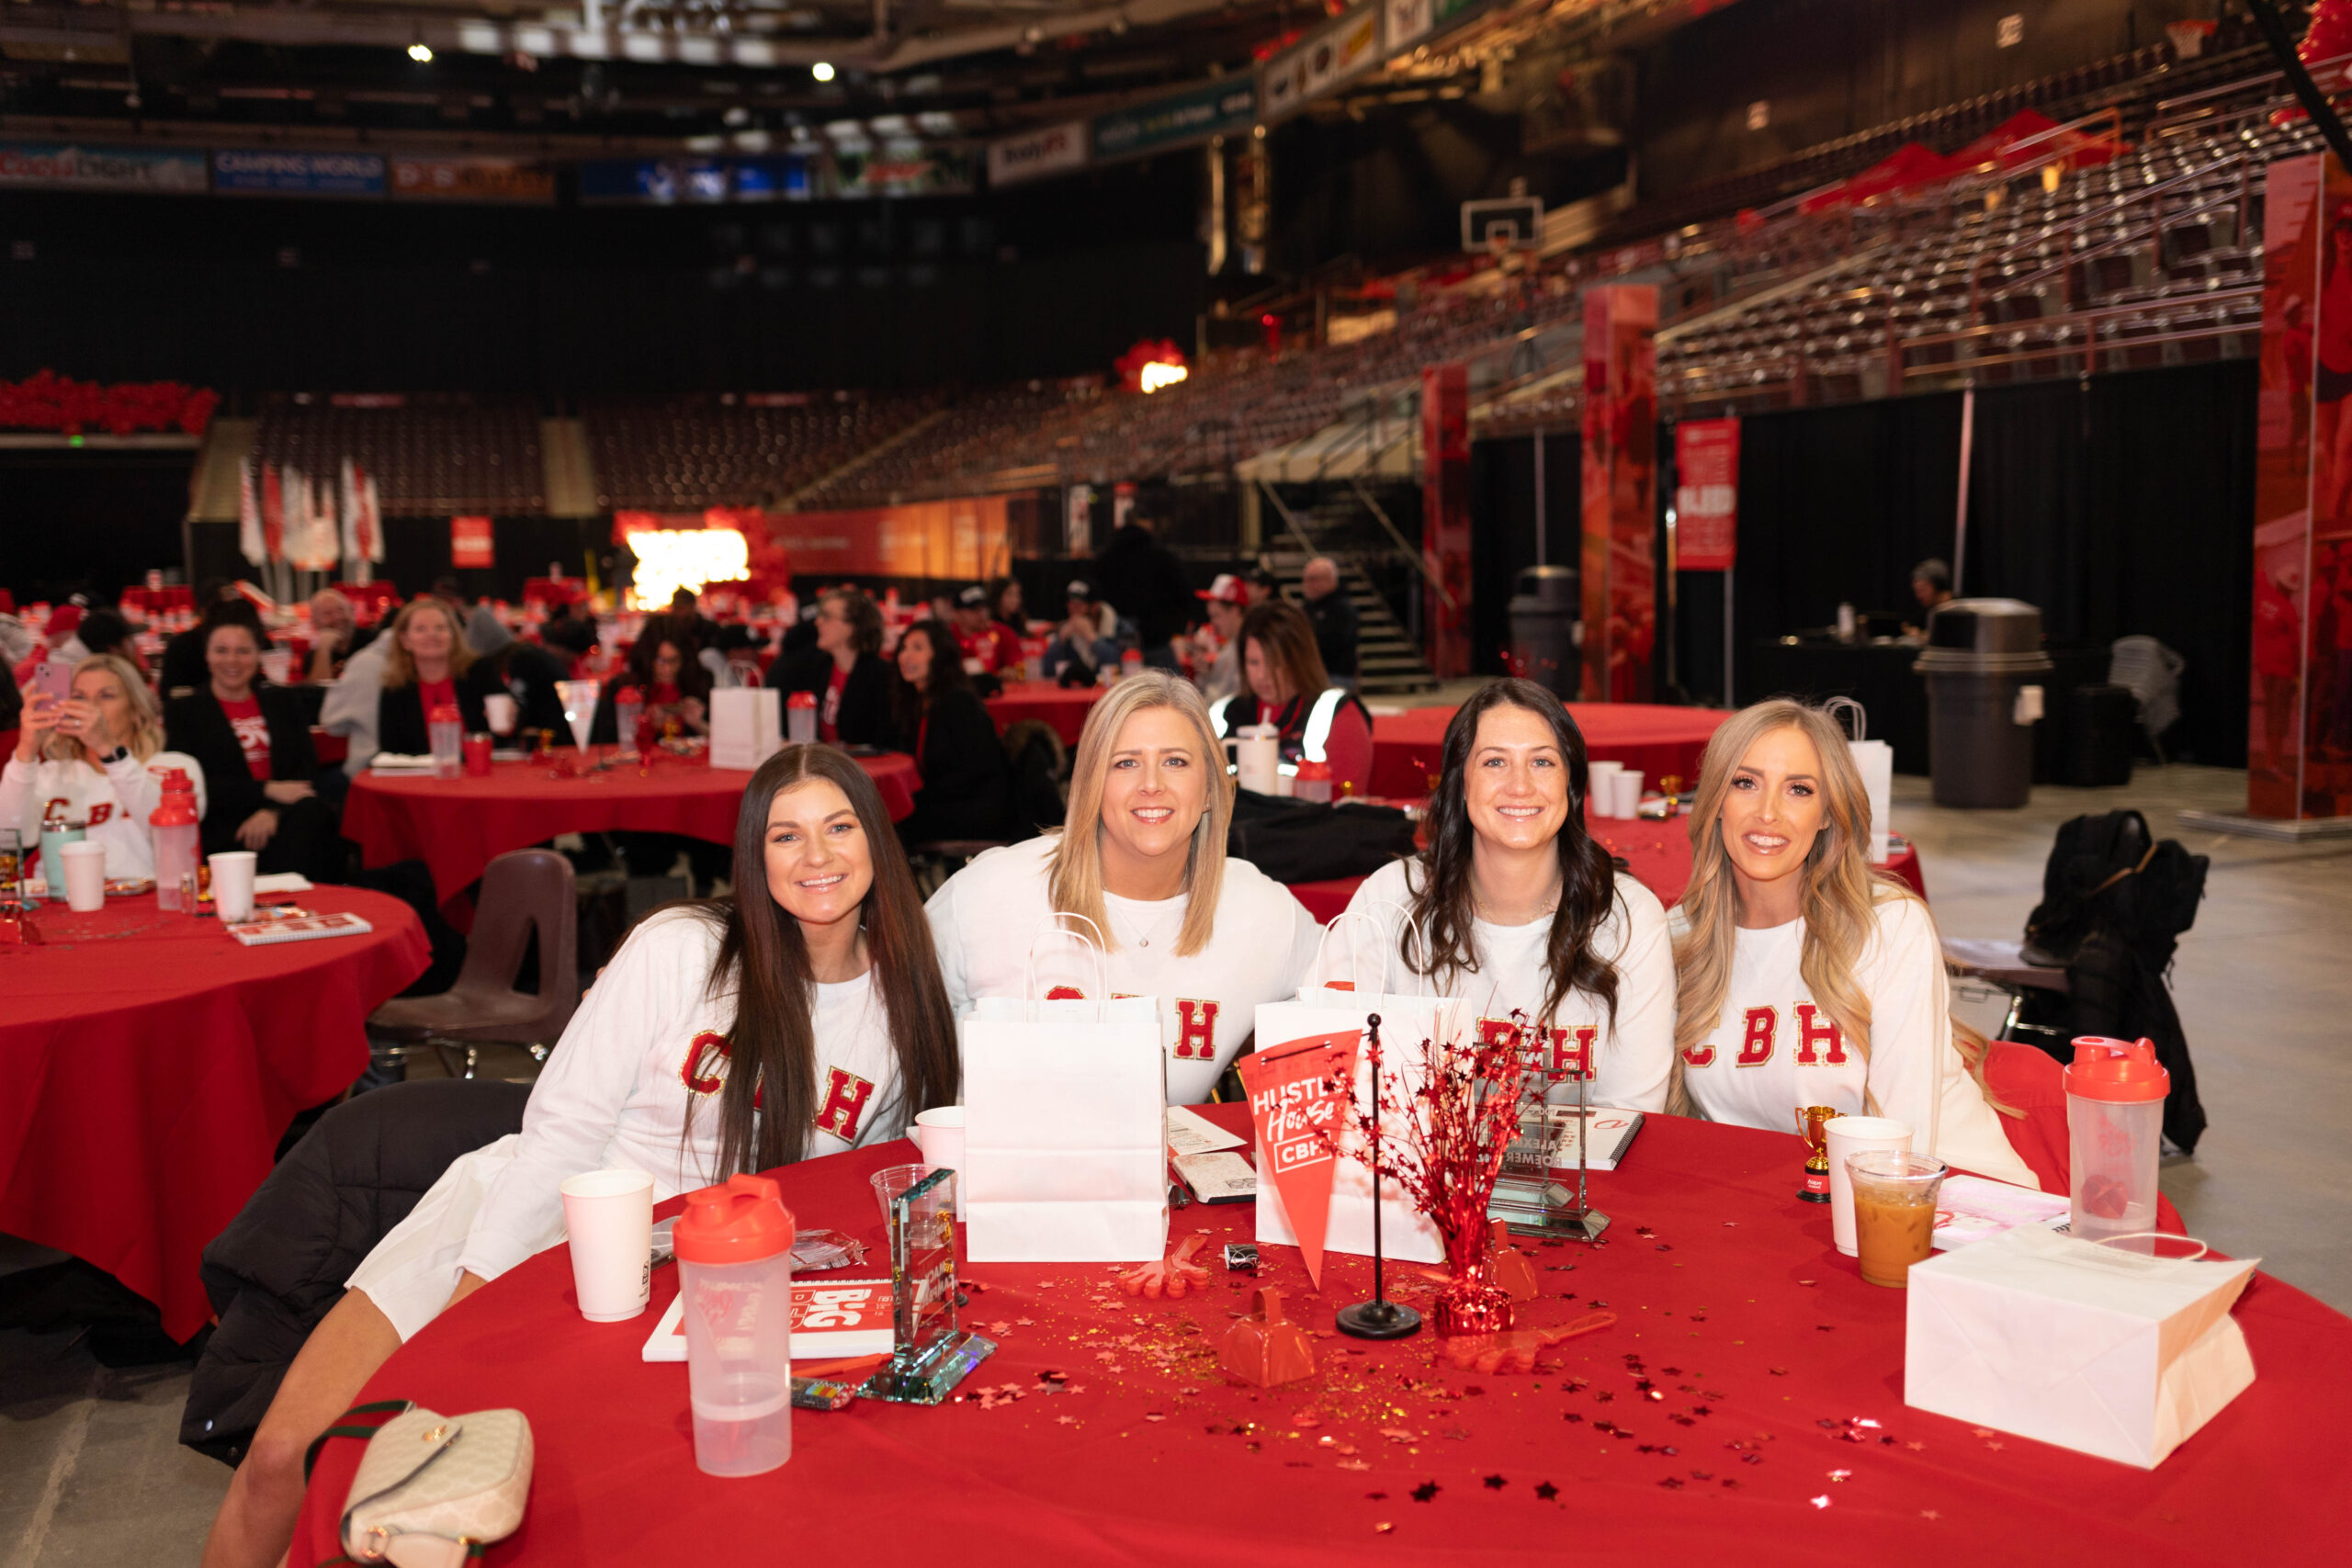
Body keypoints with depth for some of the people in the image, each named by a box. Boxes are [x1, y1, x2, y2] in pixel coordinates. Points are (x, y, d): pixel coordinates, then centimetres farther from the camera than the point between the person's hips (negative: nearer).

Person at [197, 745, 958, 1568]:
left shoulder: (905, 1002, -2)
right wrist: (471, 1295, -16)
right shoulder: (682, 949, -12)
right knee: (282, 1457, -9)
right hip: (527, 1221, -1)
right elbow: (560, 1128, -12)